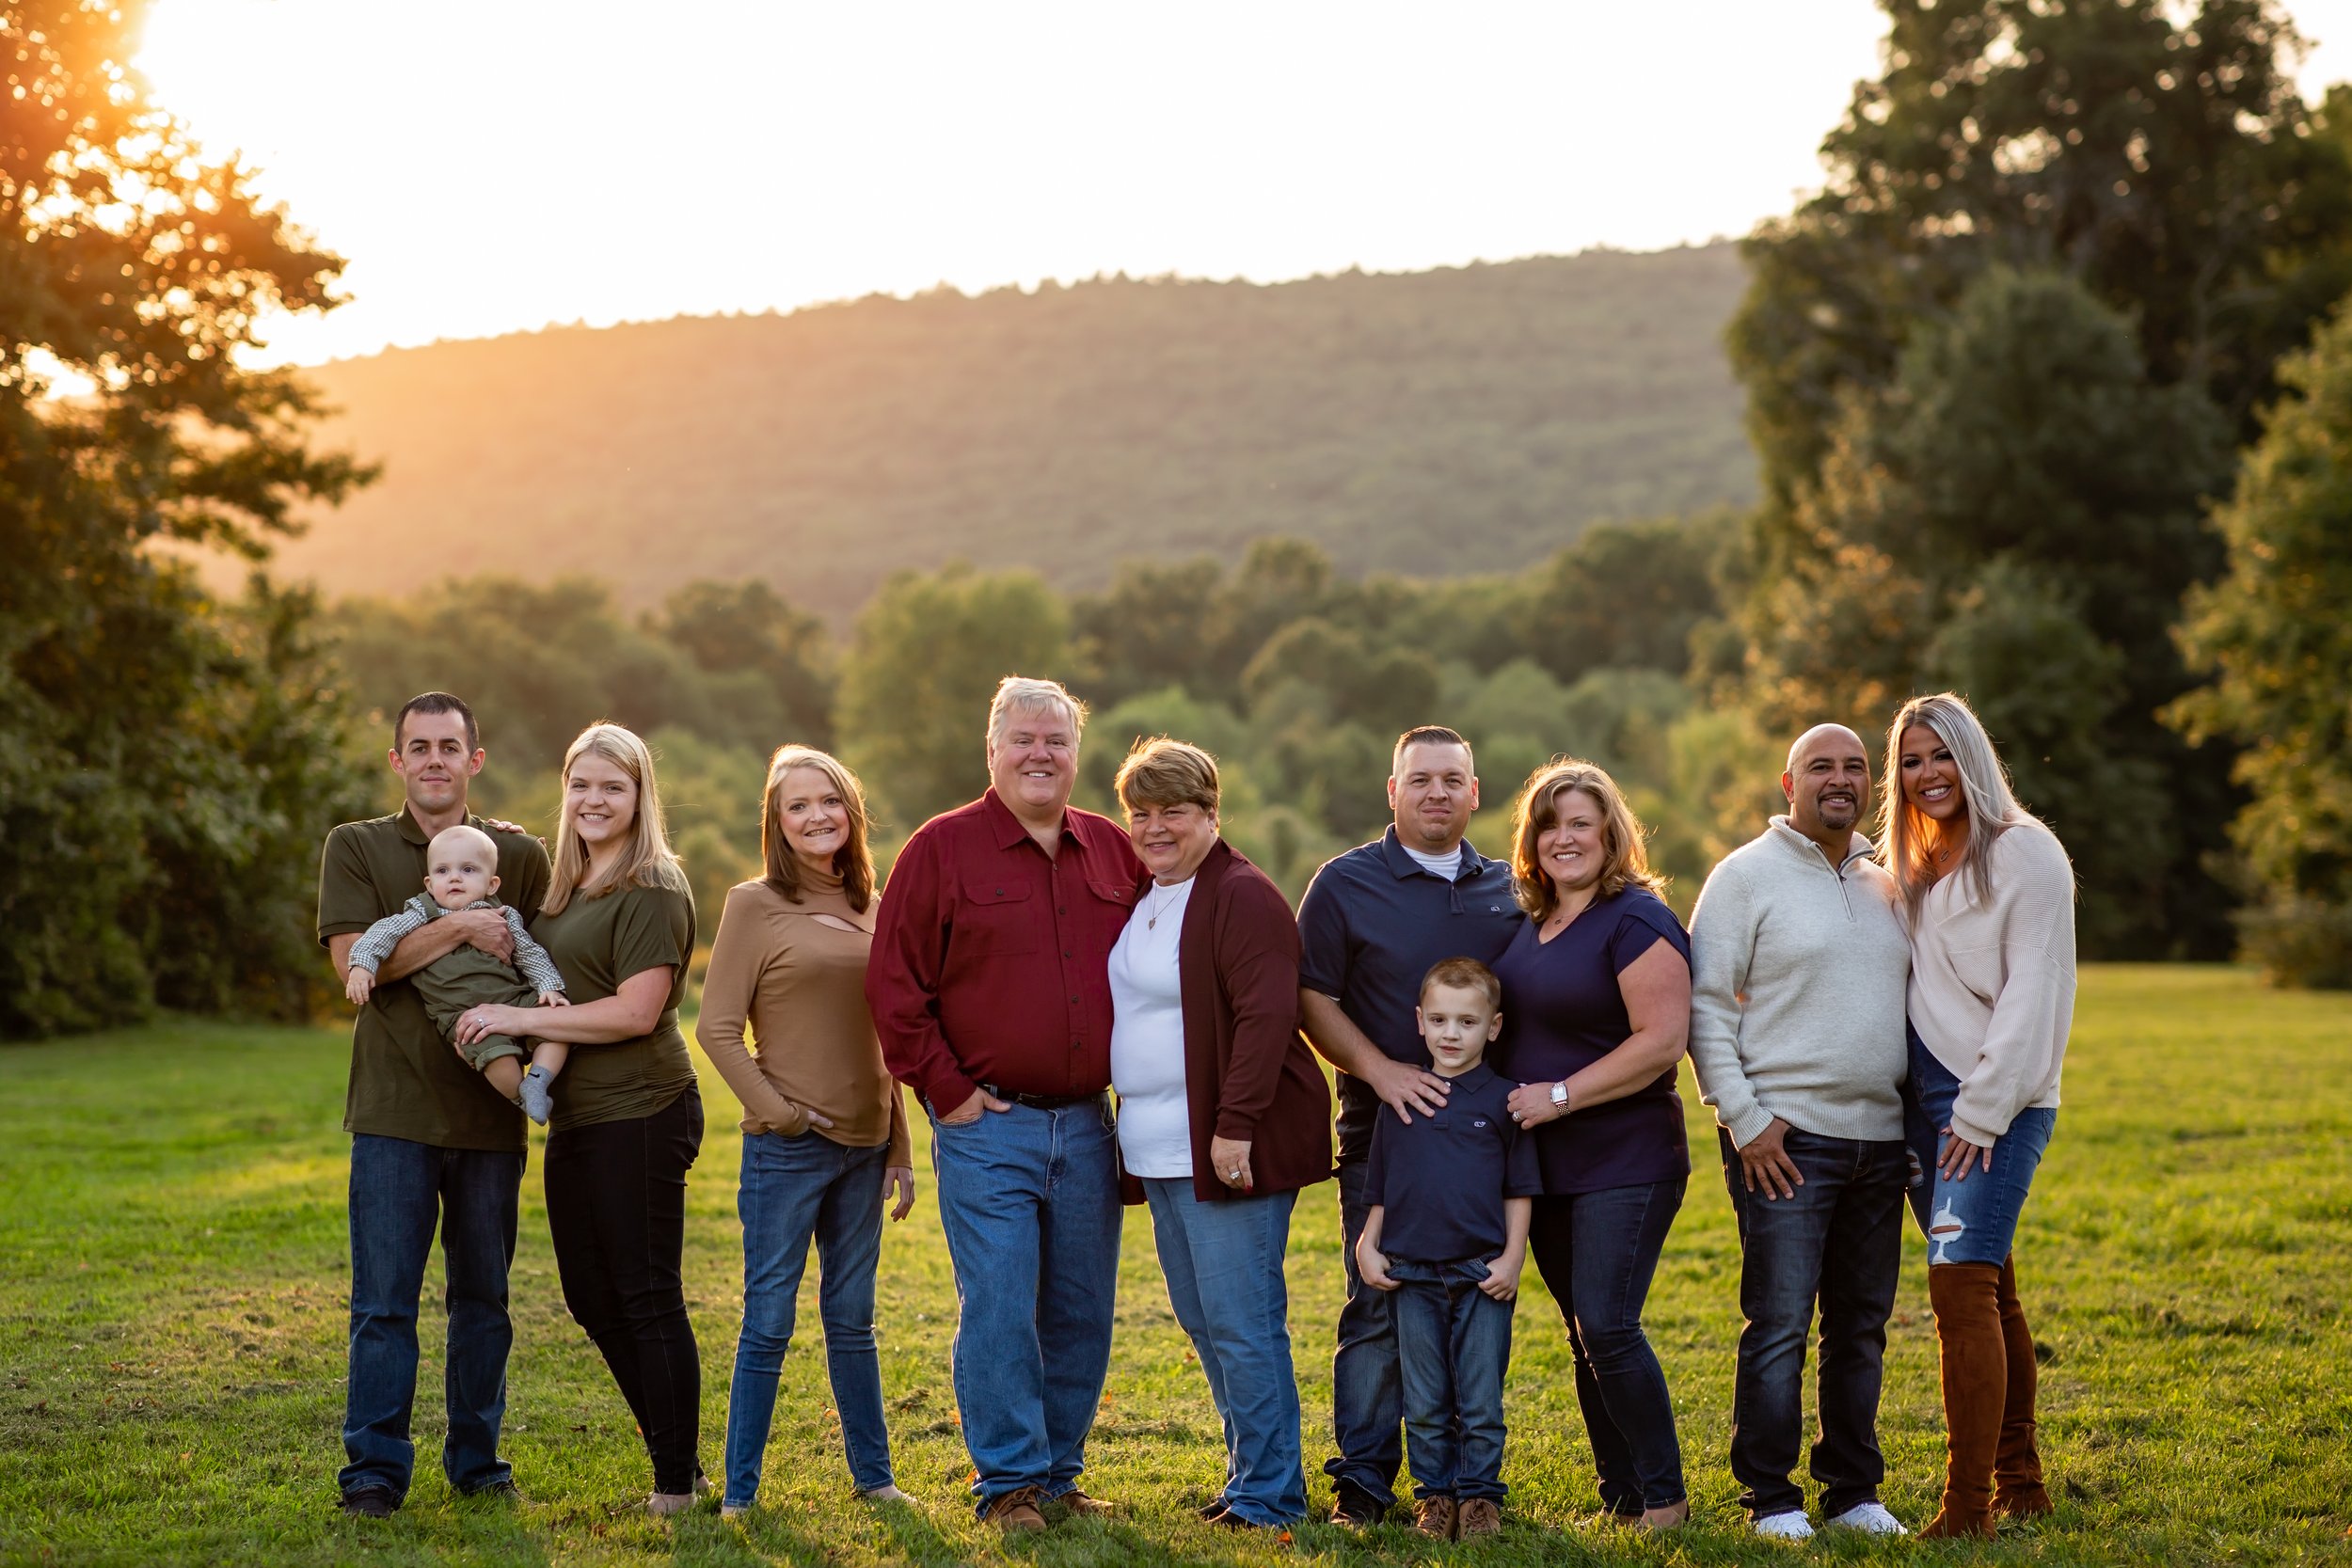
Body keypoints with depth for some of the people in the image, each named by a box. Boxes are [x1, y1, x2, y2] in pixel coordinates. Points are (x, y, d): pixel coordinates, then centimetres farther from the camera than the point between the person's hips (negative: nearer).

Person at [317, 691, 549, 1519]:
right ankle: (375, 1467, 5)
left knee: (483, 1299, 10)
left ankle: (477, 1458, 21)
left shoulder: (520, 854, 8)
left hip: (490, 1112, 2)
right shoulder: (355, 848, 3)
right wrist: (461, 926, -16)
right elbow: (353, 960, -9)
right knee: (384, 1302, -2)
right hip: (395, 1110, -2)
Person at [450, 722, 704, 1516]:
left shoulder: (654, 888, -11)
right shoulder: (564, 886, 16)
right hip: (574, 1116, 9)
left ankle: (677, 1482, 6)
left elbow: (636, 1011, -19)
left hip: (640, 1115, -9)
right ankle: (671, 1457, 25)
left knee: (648, 1299, -3)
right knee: (593, 1300, 13)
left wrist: (517, 1020, -17)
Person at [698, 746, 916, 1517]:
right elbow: (717, 1027, -7)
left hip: (863, 1145, 5)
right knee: (768, 1322, 0)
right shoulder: (754, 905, -5)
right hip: (786, 1148, -5)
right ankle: (739, 1491, 9)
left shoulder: (870, 910, 10)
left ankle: (872, 1474, 23)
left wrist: (899, 1149, 14)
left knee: (852, 1317, 14)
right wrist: (774, 1108, -13)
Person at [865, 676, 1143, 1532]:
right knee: (999, 1309, -5)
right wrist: (947, 1091, -8)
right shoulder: (942, 849, -3)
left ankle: (1059, 1473, 21)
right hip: (986, 1125, -4)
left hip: (1087, 1124, 4)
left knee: (1081, 1311, 8)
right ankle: (1008, 1482, 6)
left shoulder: (1115, 851, 10)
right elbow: (893, 986, -5)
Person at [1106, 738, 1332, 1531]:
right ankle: (1251, 1469, 25)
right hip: (1160, 1152, 9)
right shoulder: (1140, 896, 16)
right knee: (1202, 1321, 15)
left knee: (1241, 1322, -6)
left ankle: (1267, 1495, 1)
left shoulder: (1243, 898, -12)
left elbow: (1266, 1014, -20)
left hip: (1228, 1151, -9)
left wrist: (1235, 1126, -24)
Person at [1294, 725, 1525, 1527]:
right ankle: (1362, 1480, 6)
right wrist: (1379, 1068, -14)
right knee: (1378, 1310, -3)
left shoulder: (1507, 889, 11)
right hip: (1383, 1131, -3)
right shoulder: (1347, 883, 0)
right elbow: (1312, 998, -3)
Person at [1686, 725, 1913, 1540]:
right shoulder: (1748, 875, -3)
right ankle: (1771, 1497, 4)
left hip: (1879, 1139, 6)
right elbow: (1704, 1005, -6)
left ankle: (1855, 1492, 19)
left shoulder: (1886, 886, 15)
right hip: (1784, 1137, -6)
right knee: (1779, 1323, -5)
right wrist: (1743, 1118, -12)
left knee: (1862, 1326, 10)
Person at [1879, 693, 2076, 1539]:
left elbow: (2030, 996, -12)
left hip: (1998, 1102, -8)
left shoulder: (2024, 854, -7)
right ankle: (2020, 1483, 21)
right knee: (1988, 1289, 13)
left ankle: (1966, 1509, -17)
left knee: (1961, 1282, -16)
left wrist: (1983, 1111, -15)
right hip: (1925, 1101, 8)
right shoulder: (1909, 865, 16)